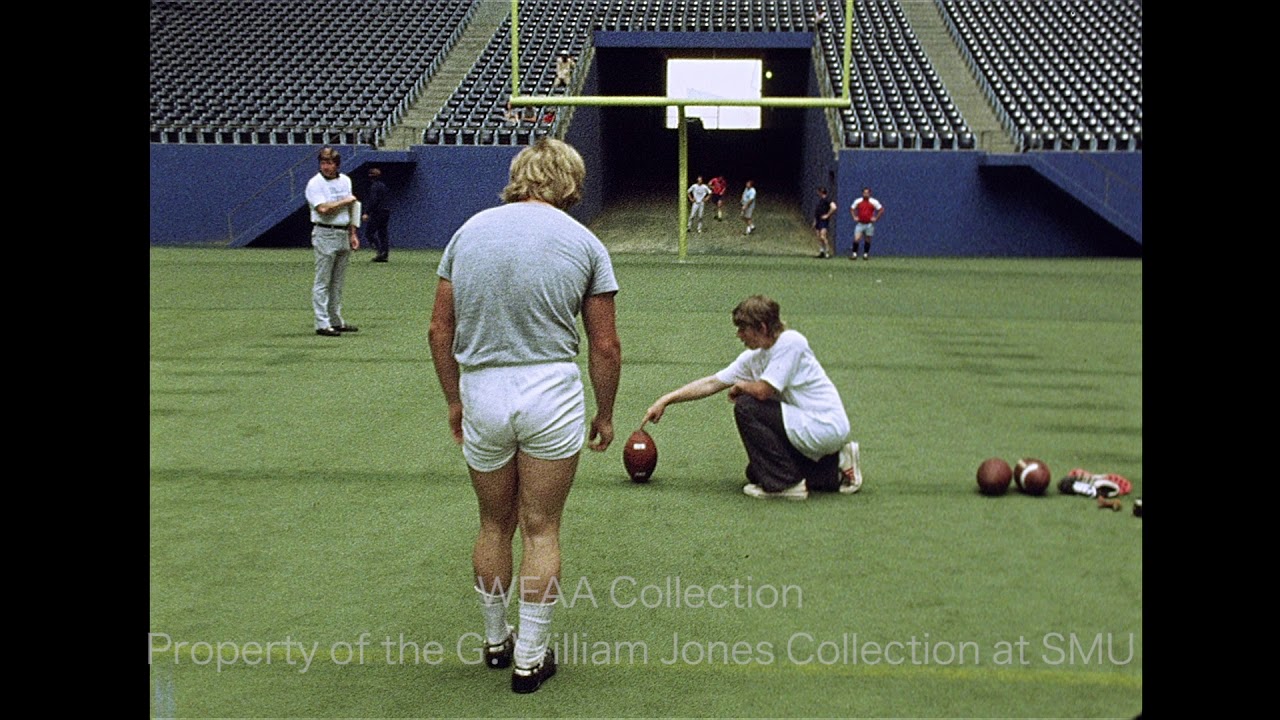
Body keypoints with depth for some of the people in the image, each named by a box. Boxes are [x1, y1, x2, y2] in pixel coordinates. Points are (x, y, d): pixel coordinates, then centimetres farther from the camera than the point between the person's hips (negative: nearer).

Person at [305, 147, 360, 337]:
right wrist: (345, 200, -10)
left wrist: (353, 234, 15)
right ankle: (322, 324, -5)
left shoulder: (345, 180, 13)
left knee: (338, 282, 12)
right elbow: (323, 209, -22)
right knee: (323, 282, -5)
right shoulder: (315, 183, -9)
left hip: (344, 234, 7)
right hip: (325, 234, -7)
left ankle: (337, 321, 18)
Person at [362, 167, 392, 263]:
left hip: (377, 212, -9)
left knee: (369, 233, -4)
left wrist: (366, 213, -19)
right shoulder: (383, 185, 15)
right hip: (386, 212, 9)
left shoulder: (374, 186, -11)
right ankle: (384, 254, 7)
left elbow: (373, 201, -19)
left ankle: (381, 251, -17)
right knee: (382, 233, 11)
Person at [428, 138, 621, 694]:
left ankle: (496, 641, 34)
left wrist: (454, 401, 17)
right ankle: (530, 658, 15)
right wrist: (605, 415, 12)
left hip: (481, 395, 3)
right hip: (552, 394, -2)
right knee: (541, 530, 9)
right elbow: (605, 346, -1)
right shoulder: (583, 242, -1)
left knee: (494, 525, 19)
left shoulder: (470, 230, 6)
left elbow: (440, 329, 7)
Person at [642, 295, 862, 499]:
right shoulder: (753, 357, 6)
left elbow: (762, 391, -24)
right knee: (756, 472, 18)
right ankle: (835, 471, 17)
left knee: (746, 408, -16)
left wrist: (739, 386, -2)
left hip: (827, 427, -10)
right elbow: (711, 383, 11)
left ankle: (785, 483, -10)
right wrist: (665, 400, 8)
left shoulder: (790, 342, -19)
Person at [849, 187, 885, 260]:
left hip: (869, 224, -1)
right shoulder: (857, 201, 3)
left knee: (867, 240, 6)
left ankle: (866, 254, 18)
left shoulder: (874, 202, -3)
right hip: (860, 224, 1)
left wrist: (876, 218, -3)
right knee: (856, 239, -12)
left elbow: (881, 210, 3)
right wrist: (854, 217, 4)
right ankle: (854, 254, -6)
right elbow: (851, 209, 17)